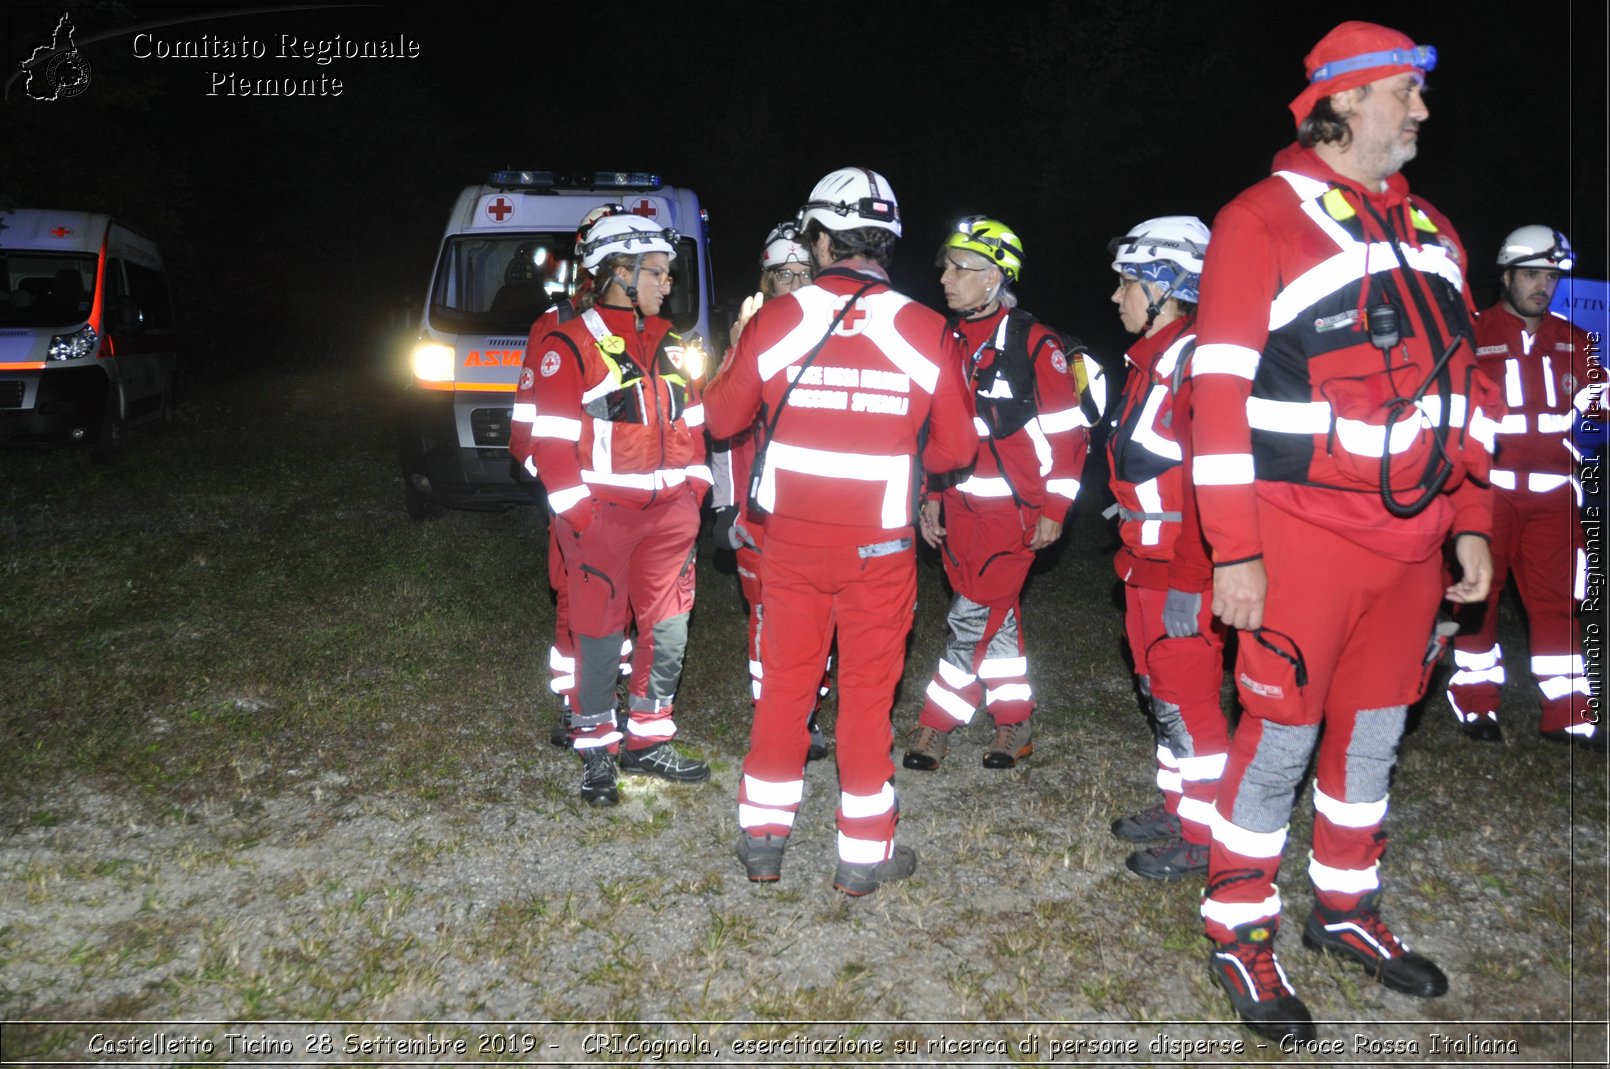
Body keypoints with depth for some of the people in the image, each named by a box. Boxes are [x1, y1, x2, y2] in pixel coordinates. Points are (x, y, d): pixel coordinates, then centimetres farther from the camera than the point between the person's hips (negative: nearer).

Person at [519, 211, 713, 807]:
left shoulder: (667, 343, 14)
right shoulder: (569, 345, -7)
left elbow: (692, 420, 19)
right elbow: (552, 438, -11)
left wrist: (693, 489, 11)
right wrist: (575, 513, -15)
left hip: (669, 512, 6)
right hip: (602, 514, -6)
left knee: (668, 632, 10)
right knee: (601, 635, 1)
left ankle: (649, 742, 24)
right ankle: (596, 752, 16)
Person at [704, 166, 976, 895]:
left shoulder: (776, 320, -5)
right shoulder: (924, 332, -8)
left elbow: (722, 418, 6)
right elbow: (956, 448, -2)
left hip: (791, 540, 1)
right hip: (878, 548, -1)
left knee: (783, 685, 15)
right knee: (867, 695, 10)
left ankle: (763, 839, 24)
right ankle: (864, 852, 19)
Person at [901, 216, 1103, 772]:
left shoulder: (1035, 343, -11)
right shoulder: (947, 339, 9)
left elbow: (1067, 430, -9)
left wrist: (1053, 509, -11)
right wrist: (931, 496, 13)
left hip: (1014, 506, -6)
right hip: (959, 506, 6)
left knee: (974, 617, -6)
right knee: (996, 617, 13)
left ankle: (936, 725, 6)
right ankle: (1015, 725, 23)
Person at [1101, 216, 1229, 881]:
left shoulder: (1197, 362, -17)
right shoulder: (1149, 361, 14)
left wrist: (1189, 583, -23)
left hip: (1183, 572, -10)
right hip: (1148, 564, 10)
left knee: (1187, 701, -1)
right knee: (1159, 689, 18)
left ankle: (1204, 837, 12)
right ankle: (1176, 806, 32)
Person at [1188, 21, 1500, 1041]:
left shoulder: (1428, 231, 15)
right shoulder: (1263, 221, -7)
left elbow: (1464, 384, 18)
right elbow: (1222, 395, -13)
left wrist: (1471, 522, 14)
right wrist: (1234, 552, -16)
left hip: (1411, 538, 7)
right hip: (1304, 534, -7)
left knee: (1375, 731, 15)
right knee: (1280, 737, 0)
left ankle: (1346, 905, 33)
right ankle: (1240, 933, 16)